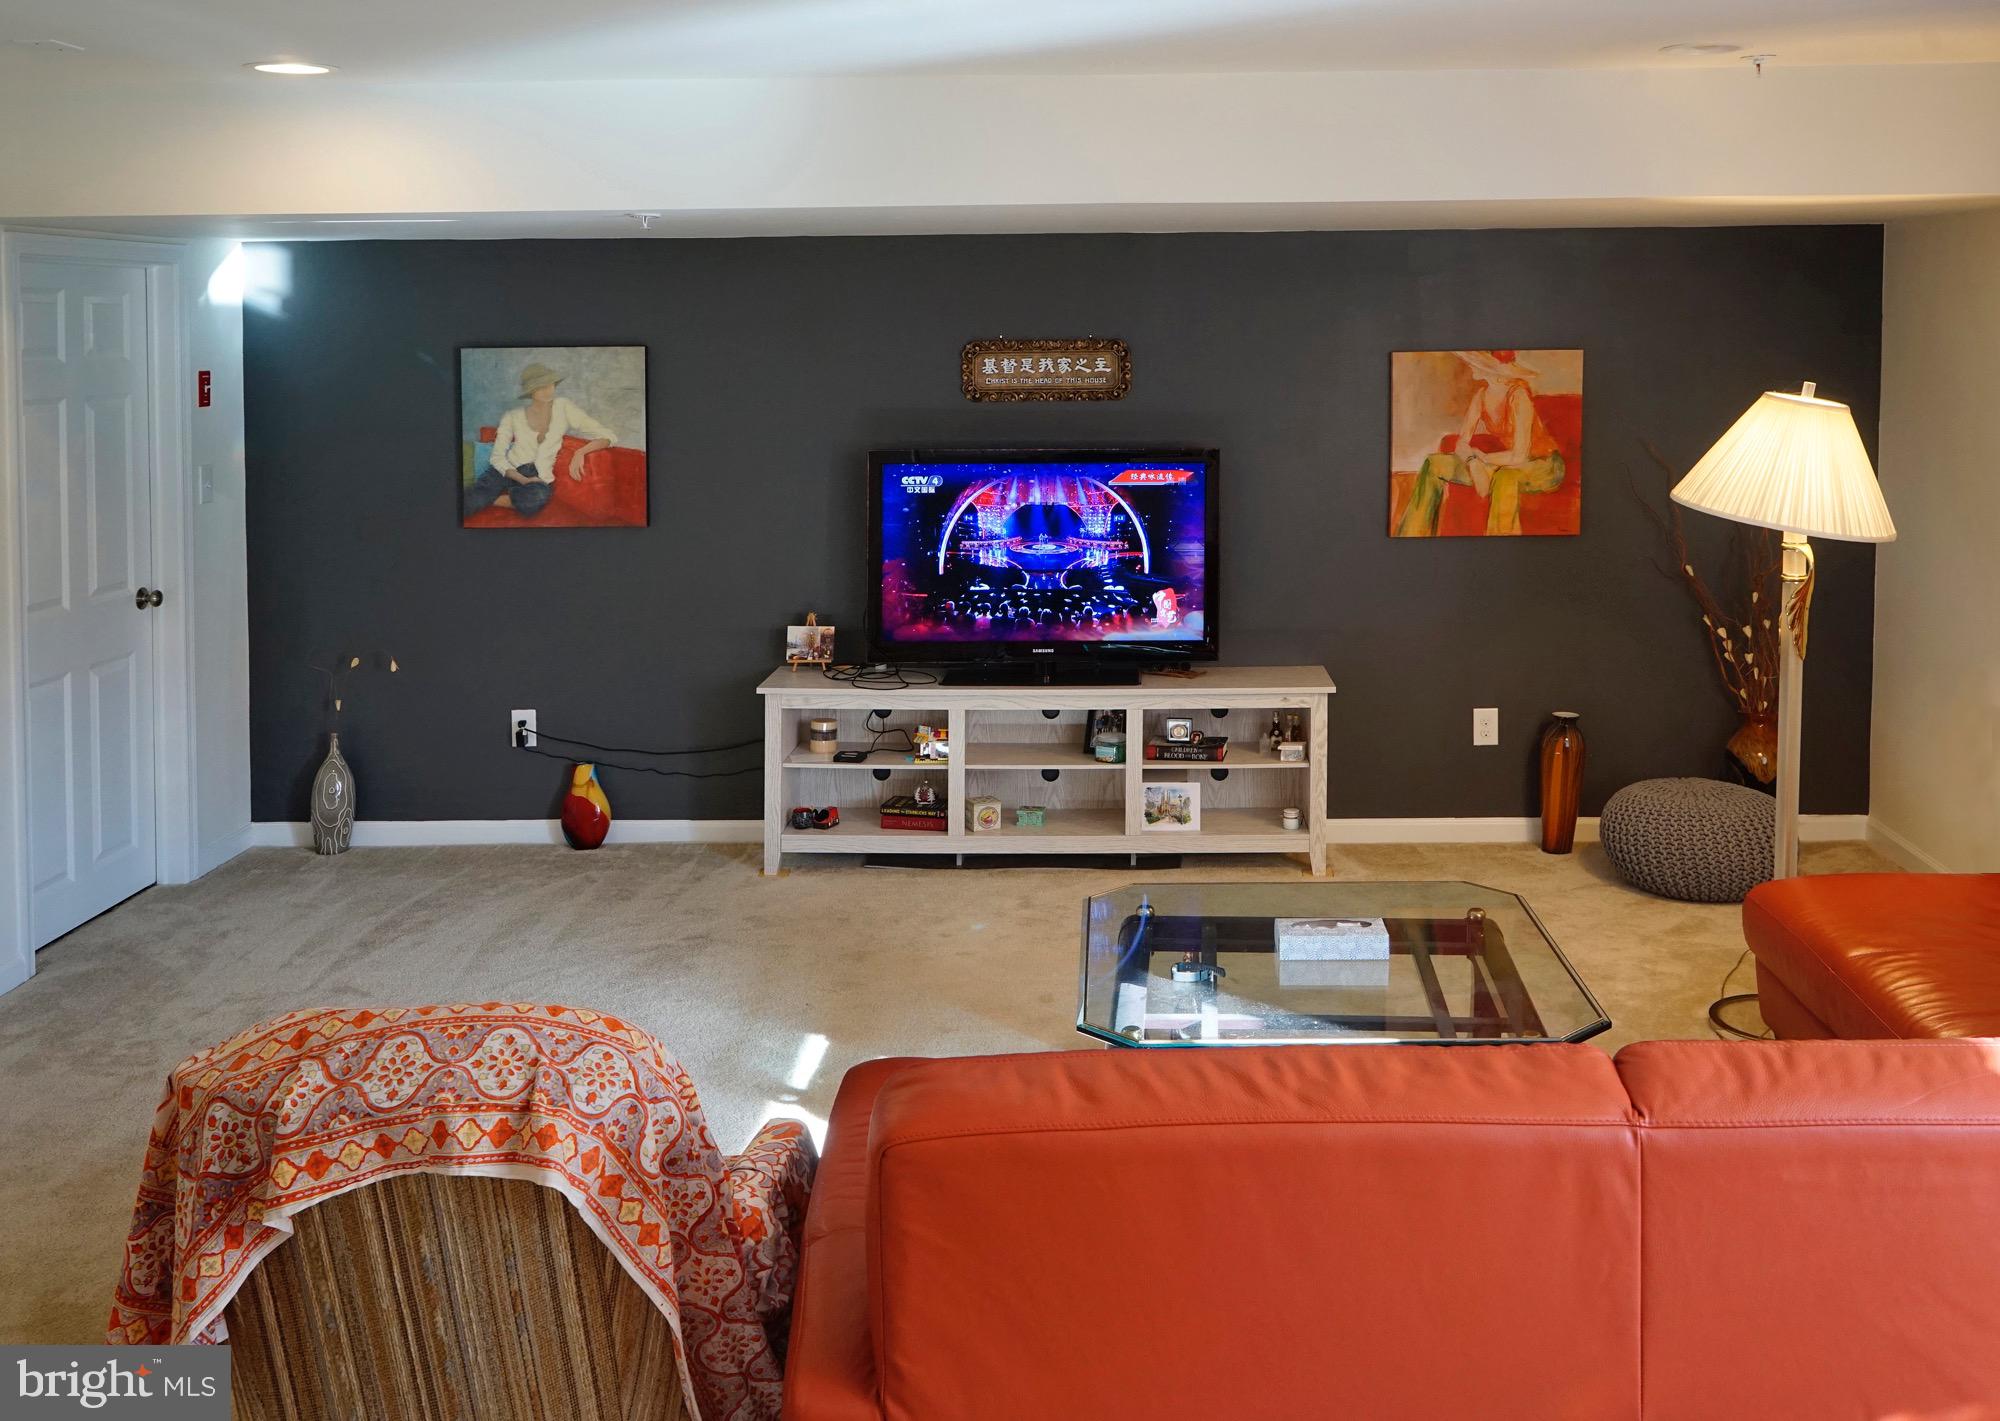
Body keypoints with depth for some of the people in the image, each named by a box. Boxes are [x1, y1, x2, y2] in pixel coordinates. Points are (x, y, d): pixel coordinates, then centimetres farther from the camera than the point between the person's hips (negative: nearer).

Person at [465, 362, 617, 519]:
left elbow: (609, 437, -4)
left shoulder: (563, 408, 0)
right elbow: (498, 457, 0)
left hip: (538, 478, 2)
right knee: (467, 503, -34)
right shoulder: (513, 417, 2)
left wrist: (581, 452, -23)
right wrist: (523, 480, -17)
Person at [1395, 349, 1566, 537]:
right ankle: (1413, 535, -4)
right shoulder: (1482, 394, -4)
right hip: (1506, 462, 7)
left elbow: (1519, 457, -29)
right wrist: (1474, 462, -26)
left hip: (1544, 465, -7)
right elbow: (1462, 442, -4)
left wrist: (1481, 457, -16)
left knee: (1505, 478, -42)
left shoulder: (1518, 395, -25)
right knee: (1434, 464, -6)